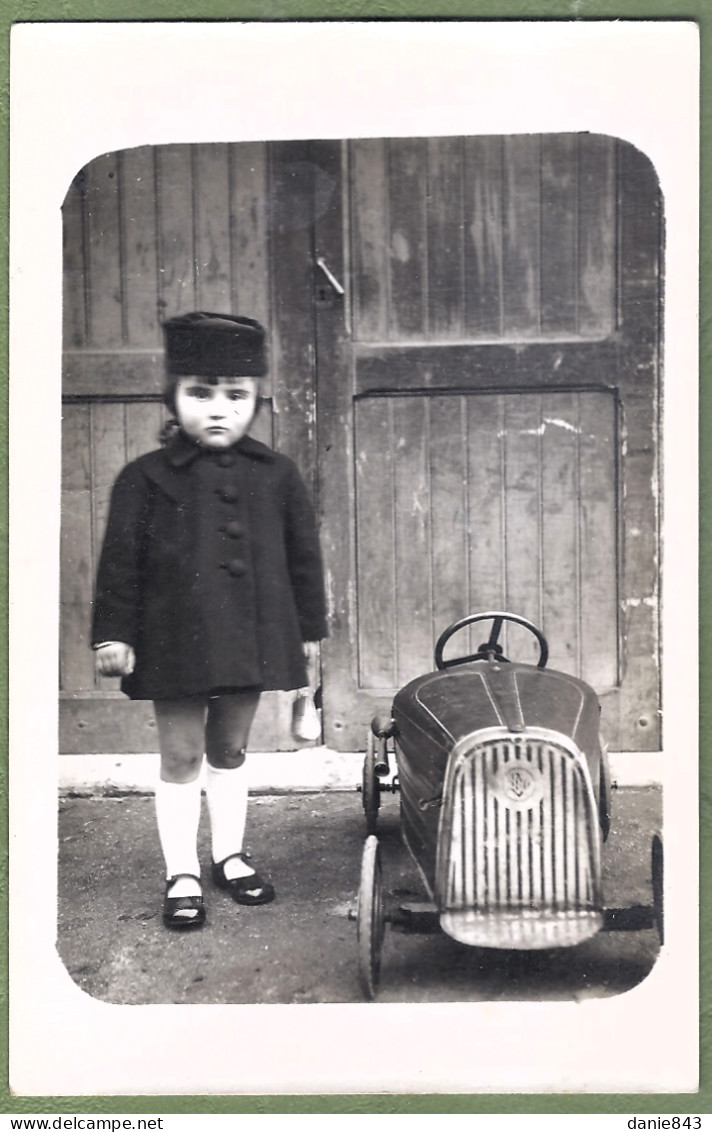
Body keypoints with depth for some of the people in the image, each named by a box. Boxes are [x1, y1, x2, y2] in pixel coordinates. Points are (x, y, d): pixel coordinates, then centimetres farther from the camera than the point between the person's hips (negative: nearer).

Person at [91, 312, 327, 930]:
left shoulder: (277, 475, 3)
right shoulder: (145, 478, -4)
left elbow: (304, 554, 9)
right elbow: (120, 561, -2)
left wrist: (310, 627, 10)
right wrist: (114, 633, -6)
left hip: (252, 639, 2)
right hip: (175, 641, -2)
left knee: (230, 750, 16)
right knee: (181, 757, 5)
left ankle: (231, 856, 32)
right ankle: (182, 875, 18)